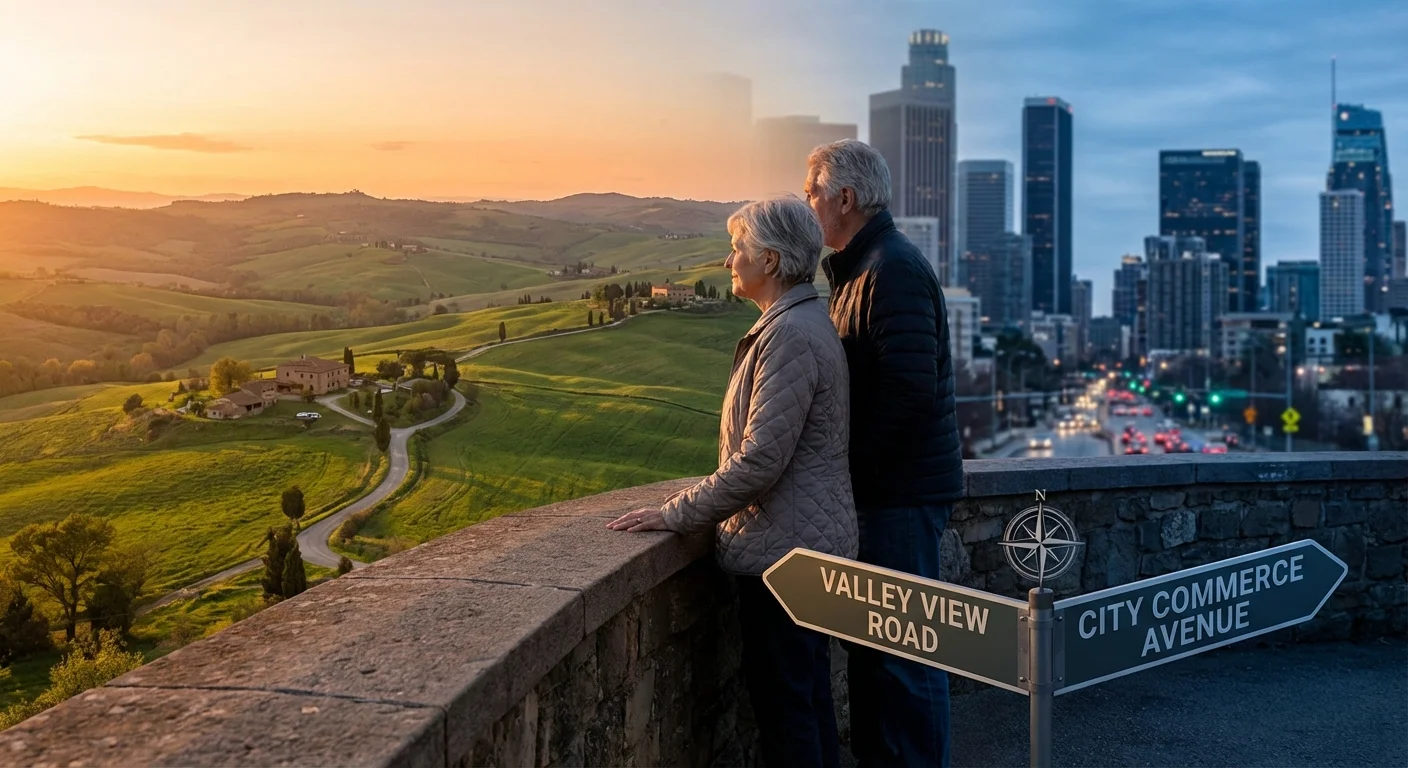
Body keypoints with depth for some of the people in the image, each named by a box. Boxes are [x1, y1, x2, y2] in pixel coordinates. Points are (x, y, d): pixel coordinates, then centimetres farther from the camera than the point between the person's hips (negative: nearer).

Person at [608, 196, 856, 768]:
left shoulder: (790, 335, -20)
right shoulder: (805, 323, 13)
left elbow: (760, 460, -24)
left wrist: (676, 515, -17)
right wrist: (696, 507, 16)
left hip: (784, 549, -10)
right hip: (808, 543, 10)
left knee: (782, 700, 0)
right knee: (807, 694, 19)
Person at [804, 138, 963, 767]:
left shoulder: (892, 270, -16)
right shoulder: (859, 267, 16)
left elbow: (911, 389, -25)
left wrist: (857, 465, -17)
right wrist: (853, 466, 9)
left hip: (902, 491, -10)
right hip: (880, 486, 10)